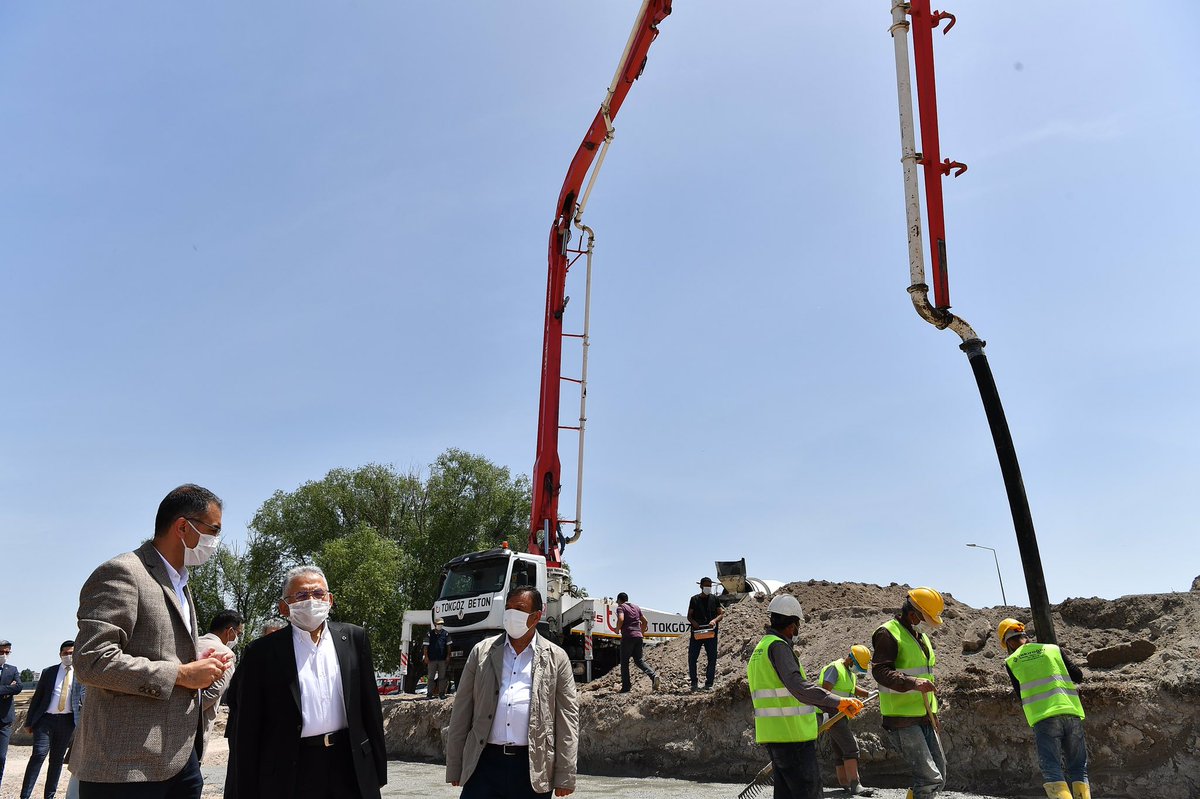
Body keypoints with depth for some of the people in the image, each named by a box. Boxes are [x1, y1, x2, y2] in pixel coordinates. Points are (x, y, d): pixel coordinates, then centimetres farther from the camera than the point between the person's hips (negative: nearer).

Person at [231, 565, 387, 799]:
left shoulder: (354, 638, 7)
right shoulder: (262, 652, -1)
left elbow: (370, 707, 9)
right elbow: (247, 732, 1)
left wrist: (378, 769, 8)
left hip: (350, 764, 2)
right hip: (291, 774, -2)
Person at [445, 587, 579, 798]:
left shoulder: (556, 658, 4)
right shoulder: (481, 652, 8)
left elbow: (568, 719, 2)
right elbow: (461, 712, 8)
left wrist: (565, 777, -2)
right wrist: (454, 768, 4)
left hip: (533, 770, -1)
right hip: (485, 763, 1)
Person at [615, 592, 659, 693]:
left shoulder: (621, 607, 1)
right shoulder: (636, 607, 21)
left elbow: (621, 619, -17)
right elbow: (645, 621, 19)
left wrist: (617, 629, -1)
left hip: (628, 637, -6)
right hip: (638, 637, 6)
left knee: (624, 662, 3)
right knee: (639, 660, 10)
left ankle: (626, 687, 1)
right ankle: (653, 675, -13)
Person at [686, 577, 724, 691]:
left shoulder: (714, 599, 10)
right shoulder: (695, 599, 7)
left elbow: (721, 613, 5)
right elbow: (689, 616, 8)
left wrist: (715, 620, -14)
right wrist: (693, 622, -13)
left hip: (711, 633, 1)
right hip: (697, 632, -1)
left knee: (712, 658, 1)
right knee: (692, 658, -3)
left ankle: (709, 683, 11)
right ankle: (694, 682, 11)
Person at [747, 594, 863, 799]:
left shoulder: (760, 648, 17)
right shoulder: (777, 646, -14)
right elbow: (799, 687, -28)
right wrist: (839, 701, -30)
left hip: (773, 735, 10)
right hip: (793, 736, -10)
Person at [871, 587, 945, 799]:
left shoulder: (921, 637, 18)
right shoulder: (888, 633, -11)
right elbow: (880, 671, -22)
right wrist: (913, 683, -35)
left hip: (923, 718, 9)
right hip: (902, 720, -9)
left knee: (938, 778, 10)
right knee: (929, 777, -14)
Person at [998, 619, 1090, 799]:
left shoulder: (1010, 662, 11)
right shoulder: (1053, 649, 14)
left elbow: (1020, 694, 14)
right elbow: (1078, 676, 15)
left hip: (1043, 718, -2)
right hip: (1072, 713, 2)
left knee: (1051, 770, -1)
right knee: (1078, 768, 13)